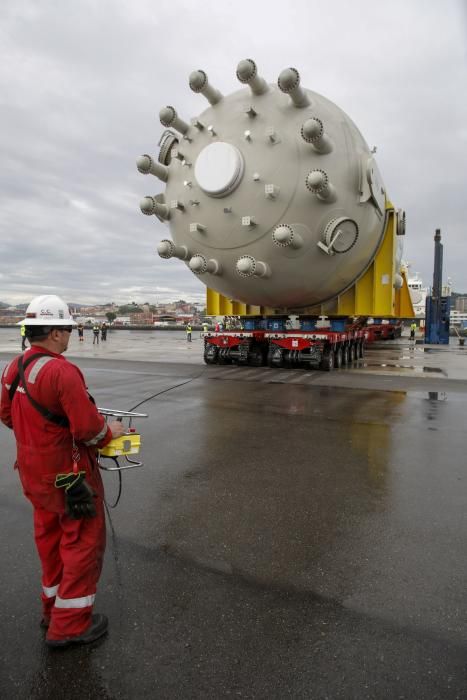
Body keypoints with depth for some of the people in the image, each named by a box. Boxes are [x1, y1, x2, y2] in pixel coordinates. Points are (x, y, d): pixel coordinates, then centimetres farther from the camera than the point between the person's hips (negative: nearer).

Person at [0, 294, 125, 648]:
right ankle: (70, 624, 21)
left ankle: (53, 605, 41)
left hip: (33, 471, 9)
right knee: (84, 542, 8)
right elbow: (88, 427, -26)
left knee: (50, 538, 24)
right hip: (68, 473, -9)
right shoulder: (62, 371, -26)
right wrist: (110, 431, -7)